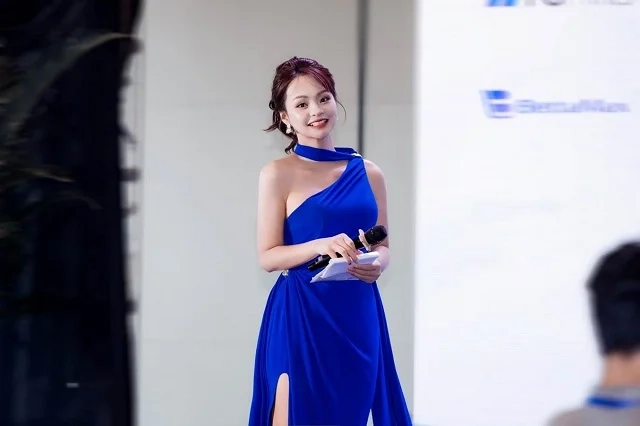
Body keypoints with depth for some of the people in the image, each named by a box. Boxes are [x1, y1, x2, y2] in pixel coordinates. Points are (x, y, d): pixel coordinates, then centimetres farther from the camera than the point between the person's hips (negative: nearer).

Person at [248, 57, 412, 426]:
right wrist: (320, 246, -22)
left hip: (358, 316, 4)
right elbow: (269, 256, -6)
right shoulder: (279, 174, -3)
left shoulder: (368, 173, 9)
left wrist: (377, 264, -7)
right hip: (301, 316, -4)